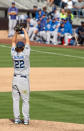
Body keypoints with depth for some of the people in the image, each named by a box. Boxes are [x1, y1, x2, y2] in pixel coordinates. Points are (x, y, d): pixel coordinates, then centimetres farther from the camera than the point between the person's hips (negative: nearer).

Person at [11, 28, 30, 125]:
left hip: (15, 79, 3)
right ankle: (26, 119, 0)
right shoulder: (25, 54, -11)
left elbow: (13, 42, 10)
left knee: (15, 100, 7)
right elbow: (27, 40, -2)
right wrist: (24, 30, 7)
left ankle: (16, 119, 4)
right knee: (25, 100, 2)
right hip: (24, 80, -3)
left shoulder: (14, 54, -3)